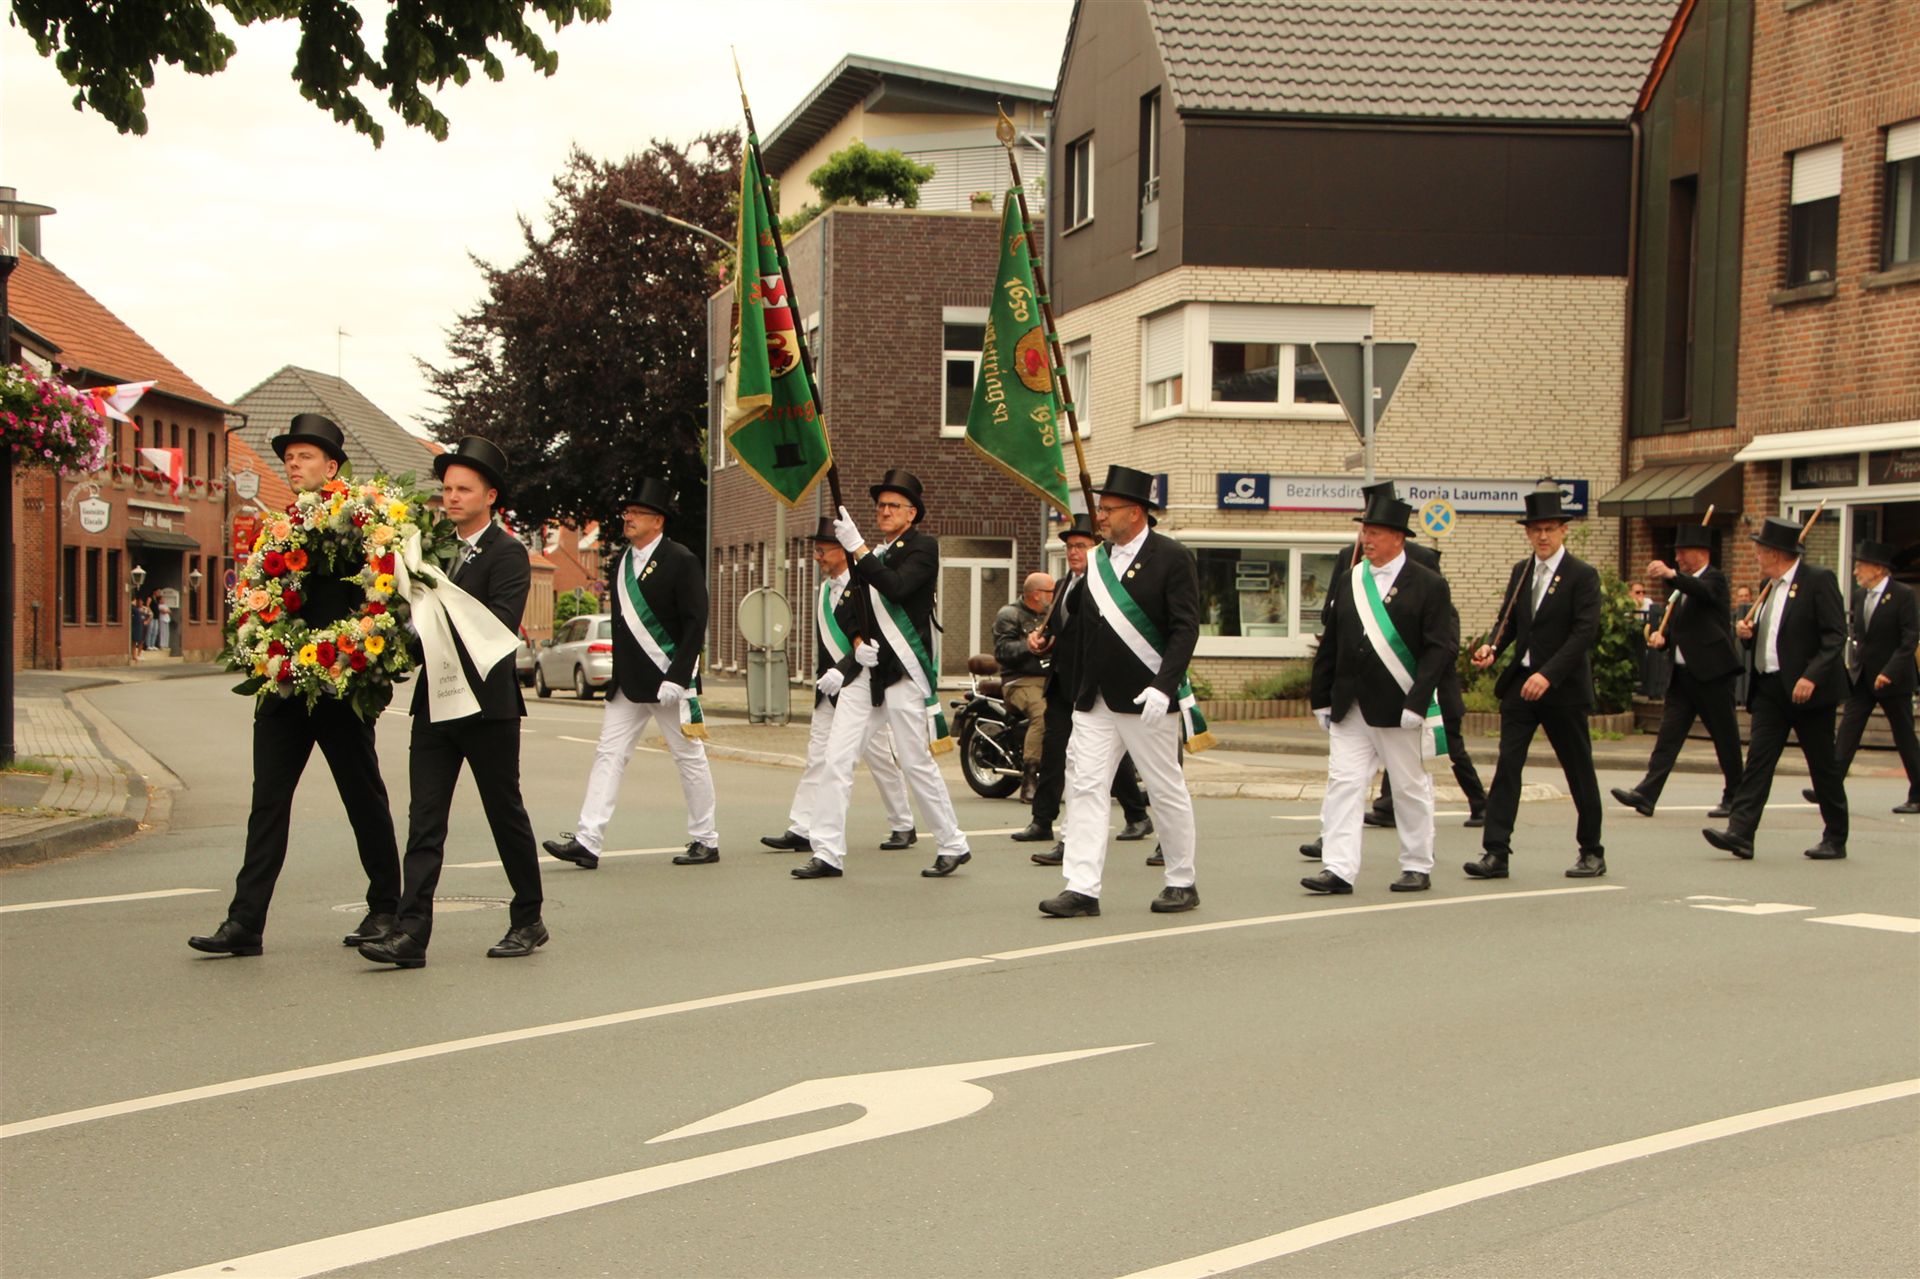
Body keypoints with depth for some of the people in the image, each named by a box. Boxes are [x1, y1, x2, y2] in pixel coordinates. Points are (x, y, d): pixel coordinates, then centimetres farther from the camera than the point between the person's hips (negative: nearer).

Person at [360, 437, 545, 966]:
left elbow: (500, 627, -19)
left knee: (506, 815, 7)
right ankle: (411, 931, -5)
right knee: (424, 821, -1)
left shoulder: (508, 554, -7)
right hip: (434, 702, 6)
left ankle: (528, 922, 20)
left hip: (487, 704, -5)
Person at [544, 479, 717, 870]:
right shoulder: (622, 561, 12)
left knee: (690, 758, 4)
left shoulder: (682, 561, -10)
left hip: (668, 681, -7)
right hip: (628, 683, 7)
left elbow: (695, 625, -14)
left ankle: (705, 841, 15)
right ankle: (587, 841, -4)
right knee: (609, 754, -1)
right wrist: (618, 673, 14)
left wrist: (676, 679, -19)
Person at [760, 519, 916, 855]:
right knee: (817, 757, 0)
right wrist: (822, 677, 10)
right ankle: (801, 831, -3)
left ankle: (904, 827, 16)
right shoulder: (824, 589, 13)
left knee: (881, 758, 2)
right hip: (830, 690, 7)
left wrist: (840, 672, -23)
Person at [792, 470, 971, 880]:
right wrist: (857, 644, 0)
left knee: (916, 764, -1)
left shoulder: (923, 547, -3)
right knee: (837, 759, -4)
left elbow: (896, 587, -21)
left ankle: (953, 845, 15)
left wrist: (856, 547, -26)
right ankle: (828, 854, -2)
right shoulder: (873, 555, 18)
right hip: (867, 671, 6)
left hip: (905, 674, -6)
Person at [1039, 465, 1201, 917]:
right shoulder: (1097, 559, 11)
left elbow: (1186, 628, -13)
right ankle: (1082, 888, -4)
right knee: (1084, 786, -3)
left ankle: (1181, 882, 19)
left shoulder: (1172, 558, -7)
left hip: (1145, 699, -6)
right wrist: (1080, 690, 12)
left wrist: (1163, 687, -23)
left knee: (1168, 791, 5)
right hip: (1095, 699, 6)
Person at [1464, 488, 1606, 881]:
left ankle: (1592, 852, 19)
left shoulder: (1582, 575, -8)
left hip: (1563, 687, -5)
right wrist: (1492, 646, -5)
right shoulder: (1520, 572, 11)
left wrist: (1548, 675, -24)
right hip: (1520, 683, 5)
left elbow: (1585, 633, -16)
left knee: (1579, 772, 6)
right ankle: (1495, 852, -7)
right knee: (1507, 766, -5)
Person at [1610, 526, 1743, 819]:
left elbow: (1701, 590, -31)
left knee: (1725, 738, 3)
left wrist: (1671, 575, -48)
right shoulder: (1683, 587, 18)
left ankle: (1734, 797, 14)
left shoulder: (1715, 579, -6)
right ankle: (1646, 794, -9)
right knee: (1668, 735, -2)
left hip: (1712, 673, -8)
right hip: (1682, 674, 8)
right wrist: (1661, 637, 0)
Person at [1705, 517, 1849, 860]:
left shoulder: (1818, 580, -9)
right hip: (1769, 687, 7)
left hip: (1808, 689, -7)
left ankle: (1836, 839, 15)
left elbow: (1836, 635, -15)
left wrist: (1812, 676, -24)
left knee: (1823, 765, 4)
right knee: (1757, 759, -4)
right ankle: (1740, 833, -12)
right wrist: (1748, 632, 2)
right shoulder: (1769, 586, 14)